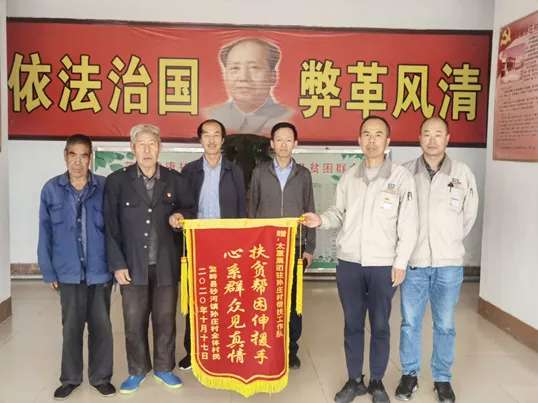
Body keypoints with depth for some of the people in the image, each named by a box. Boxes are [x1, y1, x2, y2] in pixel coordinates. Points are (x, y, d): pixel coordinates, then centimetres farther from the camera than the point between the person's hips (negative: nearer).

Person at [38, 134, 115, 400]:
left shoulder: (104, 187, -4)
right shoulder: (52, 189, -2)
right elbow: (45, 234, 1)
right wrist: (49, 271, 0)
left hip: (100, 270, 0)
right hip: (69, 271, 1)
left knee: (101, 325, 11)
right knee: (71, 327, 13)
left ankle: (100, 376, 27)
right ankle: (70, 378, 30)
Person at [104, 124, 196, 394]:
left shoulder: (175, 180, 3)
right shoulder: (117, 181, -2)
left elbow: (191, 210, 13)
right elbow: (110, 226, -2)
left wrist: (181, 215, -11)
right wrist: (117, 264, -7)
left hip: (166, 265, 1)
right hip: (133, 266, -1)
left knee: (165, 320, 11)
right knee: (134, 323, 8)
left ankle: (163, 368, 29)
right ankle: (137, 370, 28)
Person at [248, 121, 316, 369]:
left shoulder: (303, 174, 7)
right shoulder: (260, 172, 5)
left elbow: (309, 211, 8)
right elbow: (251, 209, 6)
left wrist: (309, 247, 3)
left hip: (294, 246, 1)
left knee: (293, 298, 4)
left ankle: (291, 349, 16)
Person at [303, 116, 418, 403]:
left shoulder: (401, 176, -4)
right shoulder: (349, 176, 6)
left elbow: (408, 225, -4)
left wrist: (400, 263, -7)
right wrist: (321, 220, -9)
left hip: (383, 265, -2)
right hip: (348, 263, 3)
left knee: (380, 326, 9)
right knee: (352, 324, 11)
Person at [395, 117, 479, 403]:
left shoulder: (463, 173, -2)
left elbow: (469, 215, 10)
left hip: (449, 263, 0)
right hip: (414, 262, 0)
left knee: (445, 325, 11)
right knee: (410, 322, 10)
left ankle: (442, 379, 27)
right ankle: (409, 374, 28)